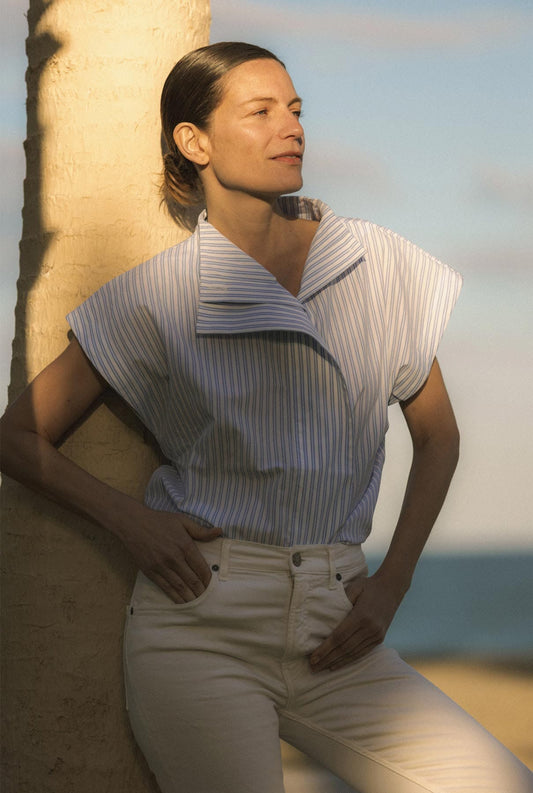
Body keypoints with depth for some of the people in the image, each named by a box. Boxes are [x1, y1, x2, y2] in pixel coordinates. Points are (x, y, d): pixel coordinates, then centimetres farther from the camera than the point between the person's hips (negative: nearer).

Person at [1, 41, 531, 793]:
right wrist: (130, 519, -7)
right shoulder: (158, 295, -1)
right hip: (200, 626, -2)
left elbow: (437, 437, 16)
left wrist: (390, 587, 6)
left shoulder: (382, 266, 5)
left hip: (332, 635, 3)